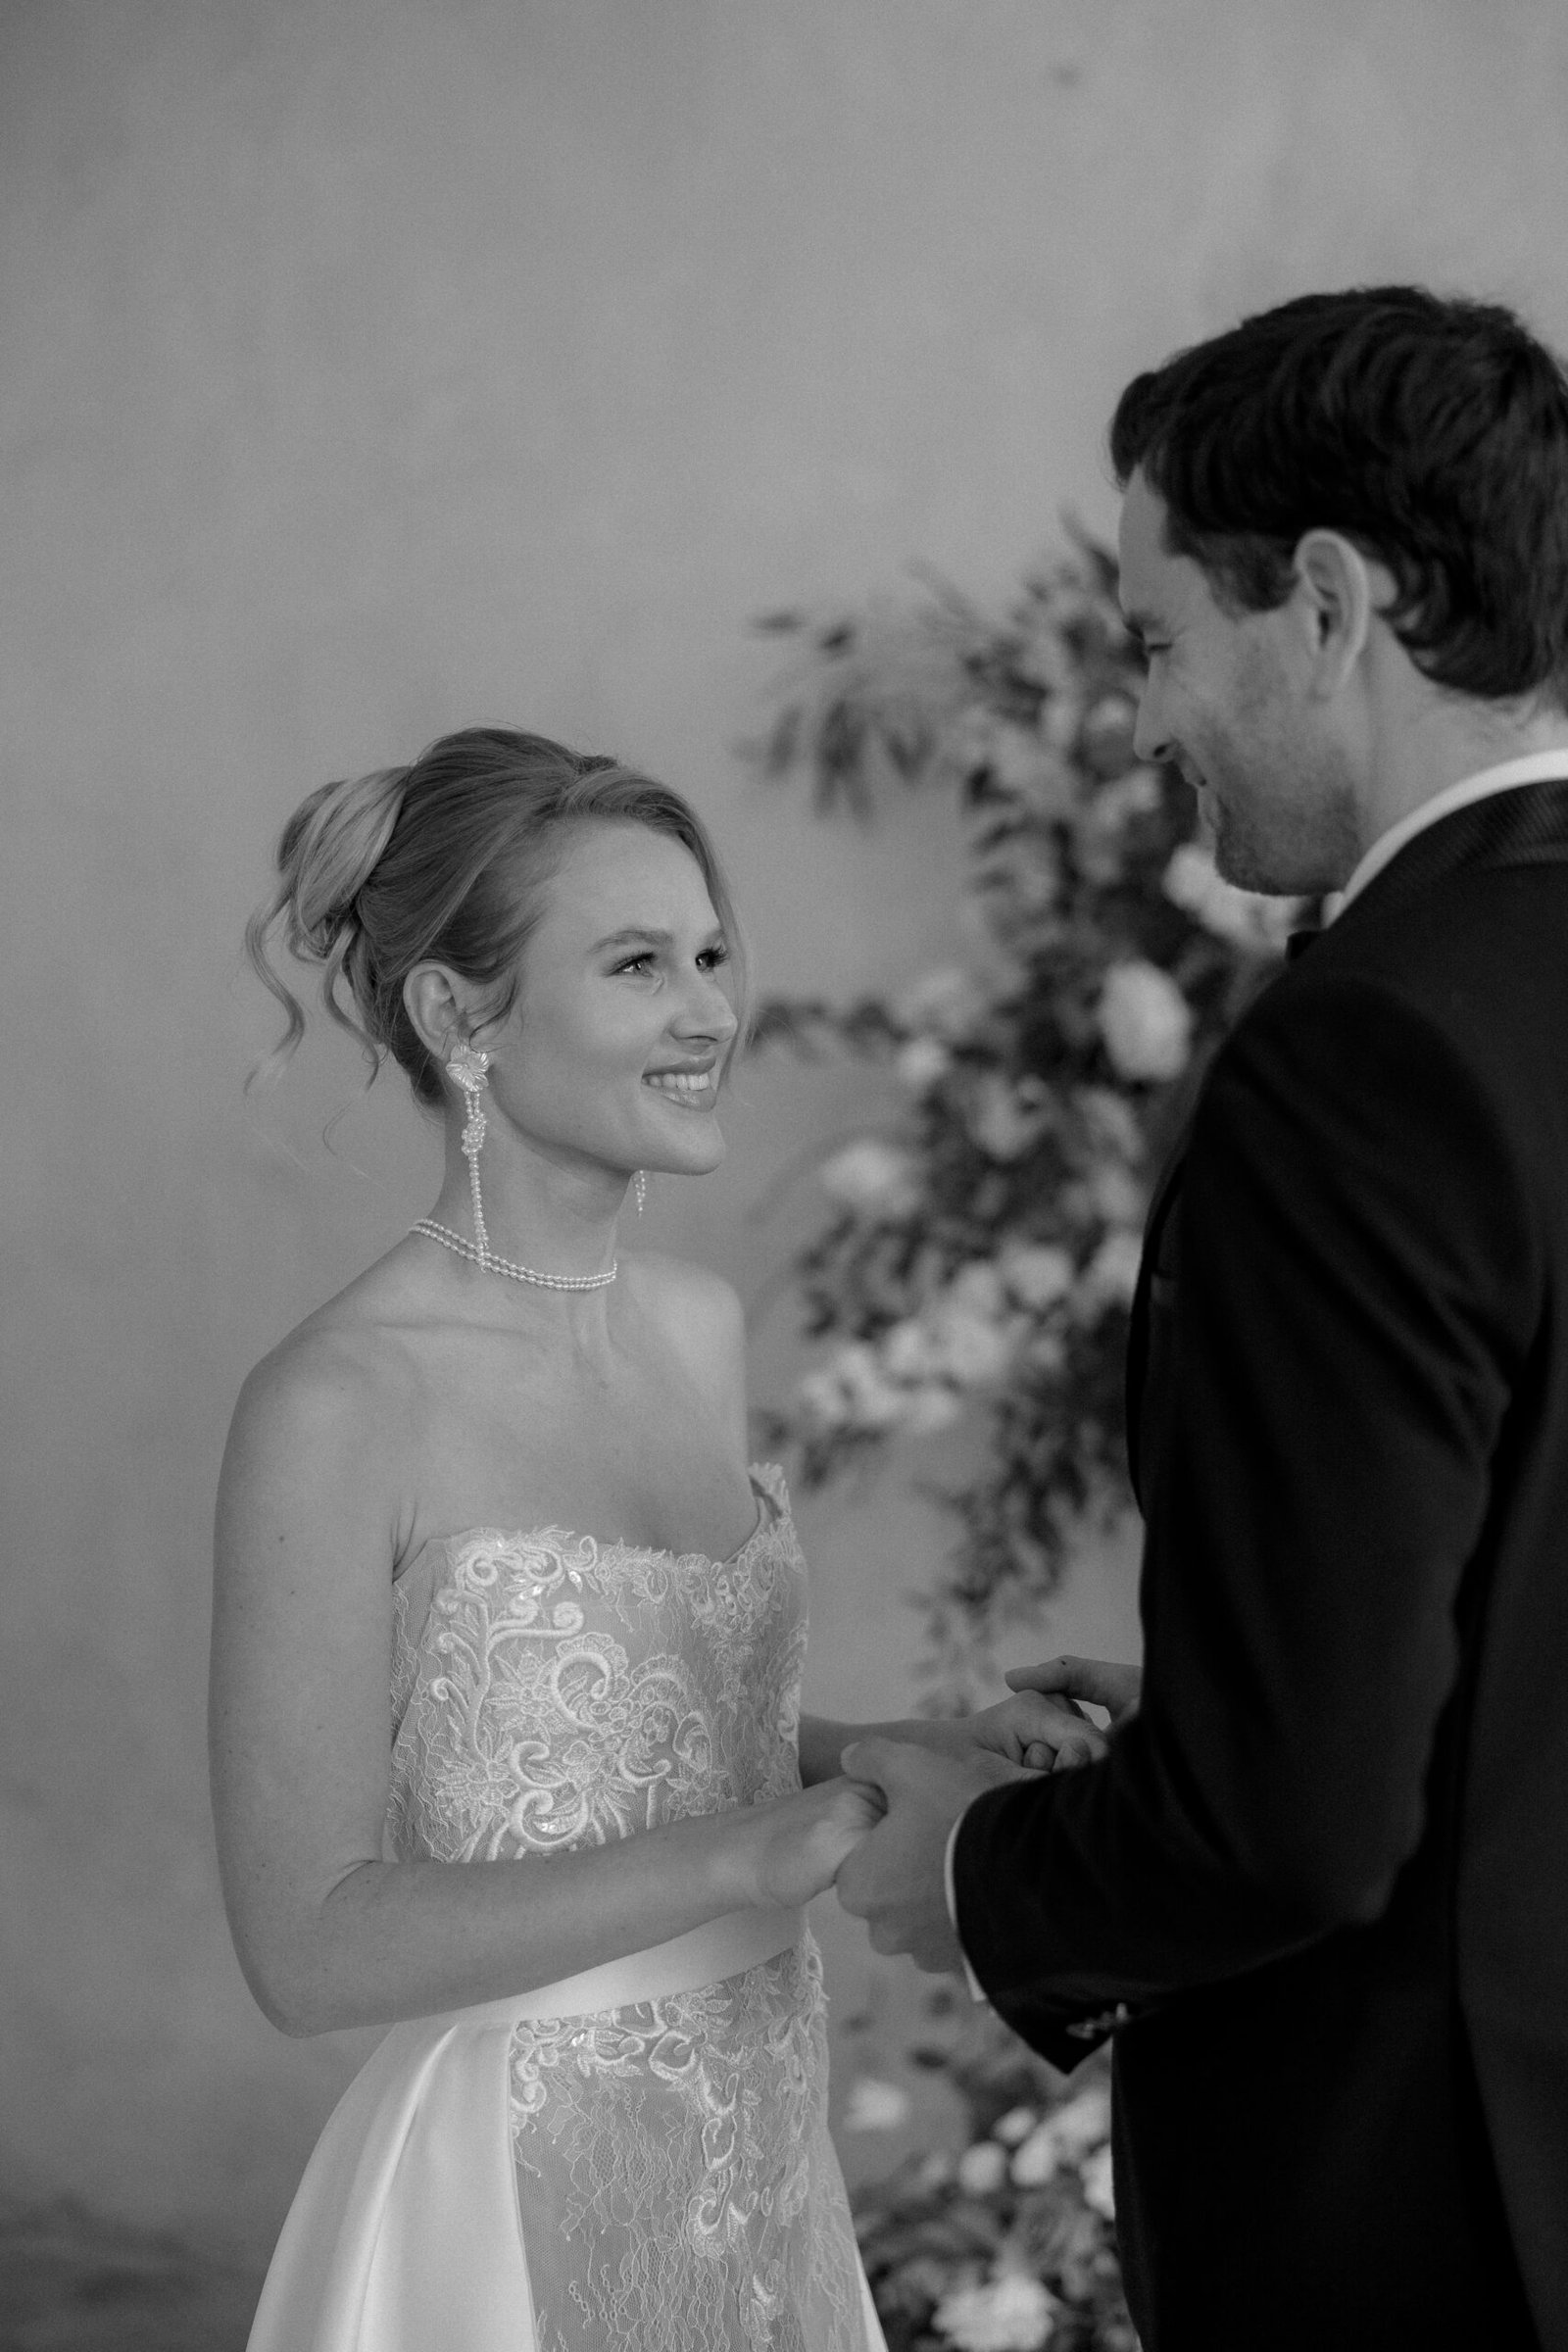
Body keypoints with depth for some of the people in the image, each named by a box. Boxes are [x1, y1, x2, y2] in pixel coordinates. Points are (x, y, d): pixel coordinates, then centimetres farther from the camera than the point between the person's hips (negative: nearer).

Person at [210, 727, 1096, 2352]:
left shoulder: (702, 1325, 2)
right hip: (525, 2188, -7)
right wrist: (749, 1851, -21)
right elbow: (308, 1942, -18)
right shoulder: (336, 1408, -18)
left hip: (764, 2159, 7)